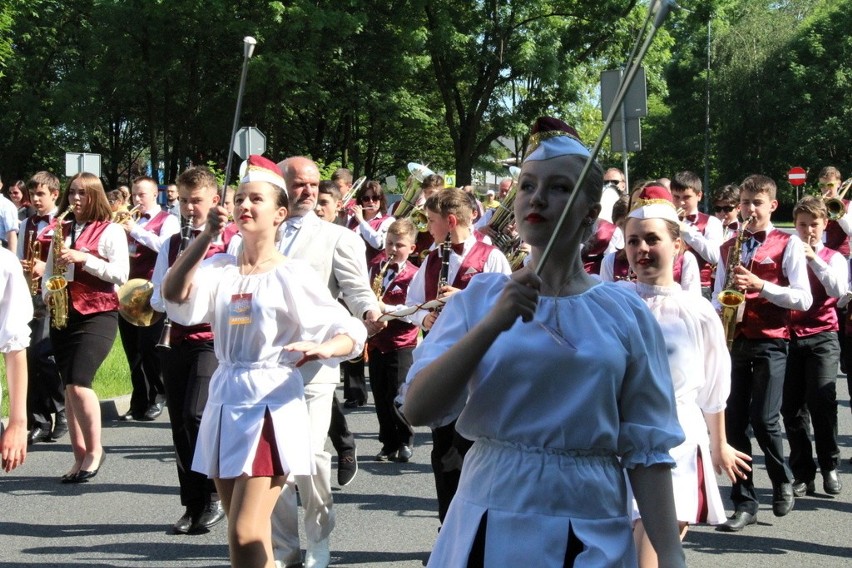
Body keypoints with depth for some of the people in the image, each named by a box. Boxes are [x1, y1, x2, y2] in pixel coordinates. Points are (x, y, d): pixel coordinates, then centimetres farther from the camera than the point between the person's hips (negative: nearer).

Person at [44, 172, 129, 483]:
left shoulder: (111, 231, -2)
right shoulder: (61, 230, 15)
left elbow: (121, 274, -11)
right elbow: (49, 270, 19)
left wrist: (83, 258, -17)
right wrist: (47, 293, 0)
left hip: (98, 315, -6)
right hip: (62, 315, 6)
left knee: (78, 384, -17)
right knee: (68, 387, 5)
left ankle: (95, 450, 2)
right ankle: (80, 457, 12)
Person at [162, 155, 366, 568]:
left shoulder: (291, 273, -5)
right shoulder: (220, 268, 7)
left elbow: (352, 332, -7)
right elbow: (174, 294, -11)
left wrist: (323, 348, -28)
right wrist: (207, 235, -14)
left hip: (272, 402, -5)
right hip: (225, 398, 5)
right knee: (247, 535, 14)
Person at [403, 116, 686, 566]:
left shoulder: (626, 315, -1)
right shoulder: (478, 298, 0)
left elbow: (646, 448, -2)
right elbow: (417, 410, -11)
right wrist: (494, 322, -21)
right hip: (489, 525, 1)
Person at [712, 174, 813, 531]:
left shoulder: (788, 245, 1)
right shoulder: (728, 248, 14)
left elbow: (803, 300, -7)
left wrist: (759, 284, -18)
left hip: (770, 342, -4)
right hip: (734, 341, 4)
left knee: (764, 419, -10)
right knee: (734, 420, 1)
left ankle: (782, 482, 18)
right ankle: (744, 503, 8)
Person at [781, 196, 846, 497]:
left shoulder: (833, 258, 6)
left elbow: (838, 290, -13)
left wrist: (813, 258, -15)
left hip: (822, 338, -2)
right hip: (790, 337, 2)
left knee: (821, 403, -12)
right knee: (791, 408, 1)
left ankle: (829, 467, 6)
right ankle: (802, 473, 11)